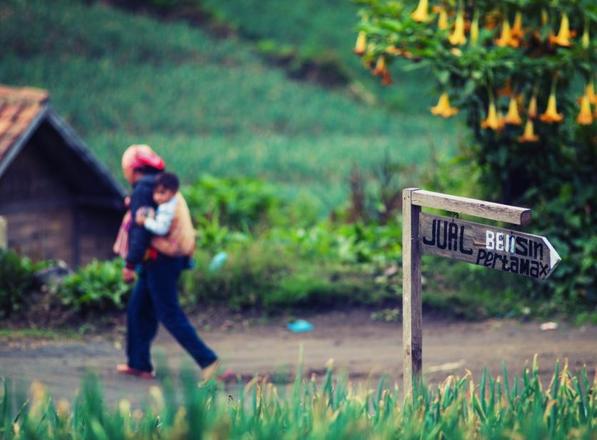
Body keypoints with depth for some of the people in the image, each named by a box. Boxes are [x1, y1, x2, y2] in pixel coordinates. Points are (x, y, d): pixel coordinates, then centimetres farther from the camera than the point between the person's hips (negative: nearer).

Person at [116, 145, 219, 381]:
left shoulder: (143, 189, -13)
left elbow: (140, 230, -19)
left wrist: (130, 263, -18)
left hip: (158, 260, -10)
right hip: (173, 257, 10)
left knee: (169, 314, -7)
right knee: (138, 309, 15)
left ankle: (206, 359, -10)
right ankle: (138, 363, 18)